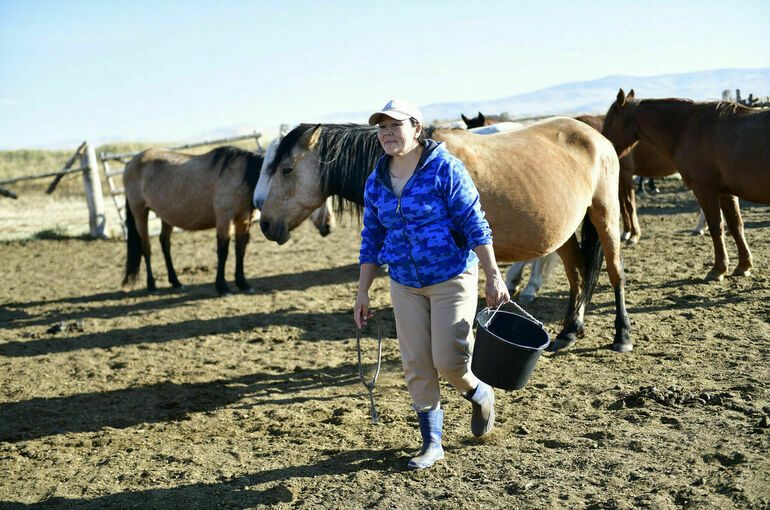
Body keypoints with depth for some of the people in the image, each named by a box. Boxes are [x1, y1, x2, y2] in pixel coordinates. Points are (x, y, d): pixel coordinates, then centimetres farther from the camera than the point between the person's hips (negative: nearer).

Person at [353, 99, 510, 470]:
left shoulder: (445, 168, -13)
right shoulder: (376, 182, 3)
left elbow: (475, 224, -13)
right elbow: (372, 240, 10)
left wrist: (493, 277, -14)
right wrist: (363, 294, 8)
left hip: (453, 277, -5)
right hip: (405, 284, 5)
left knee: (448, 361, -8)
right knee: (416, 366, 4)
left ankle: (479, 394, 27)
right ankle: (432, 443, 18)